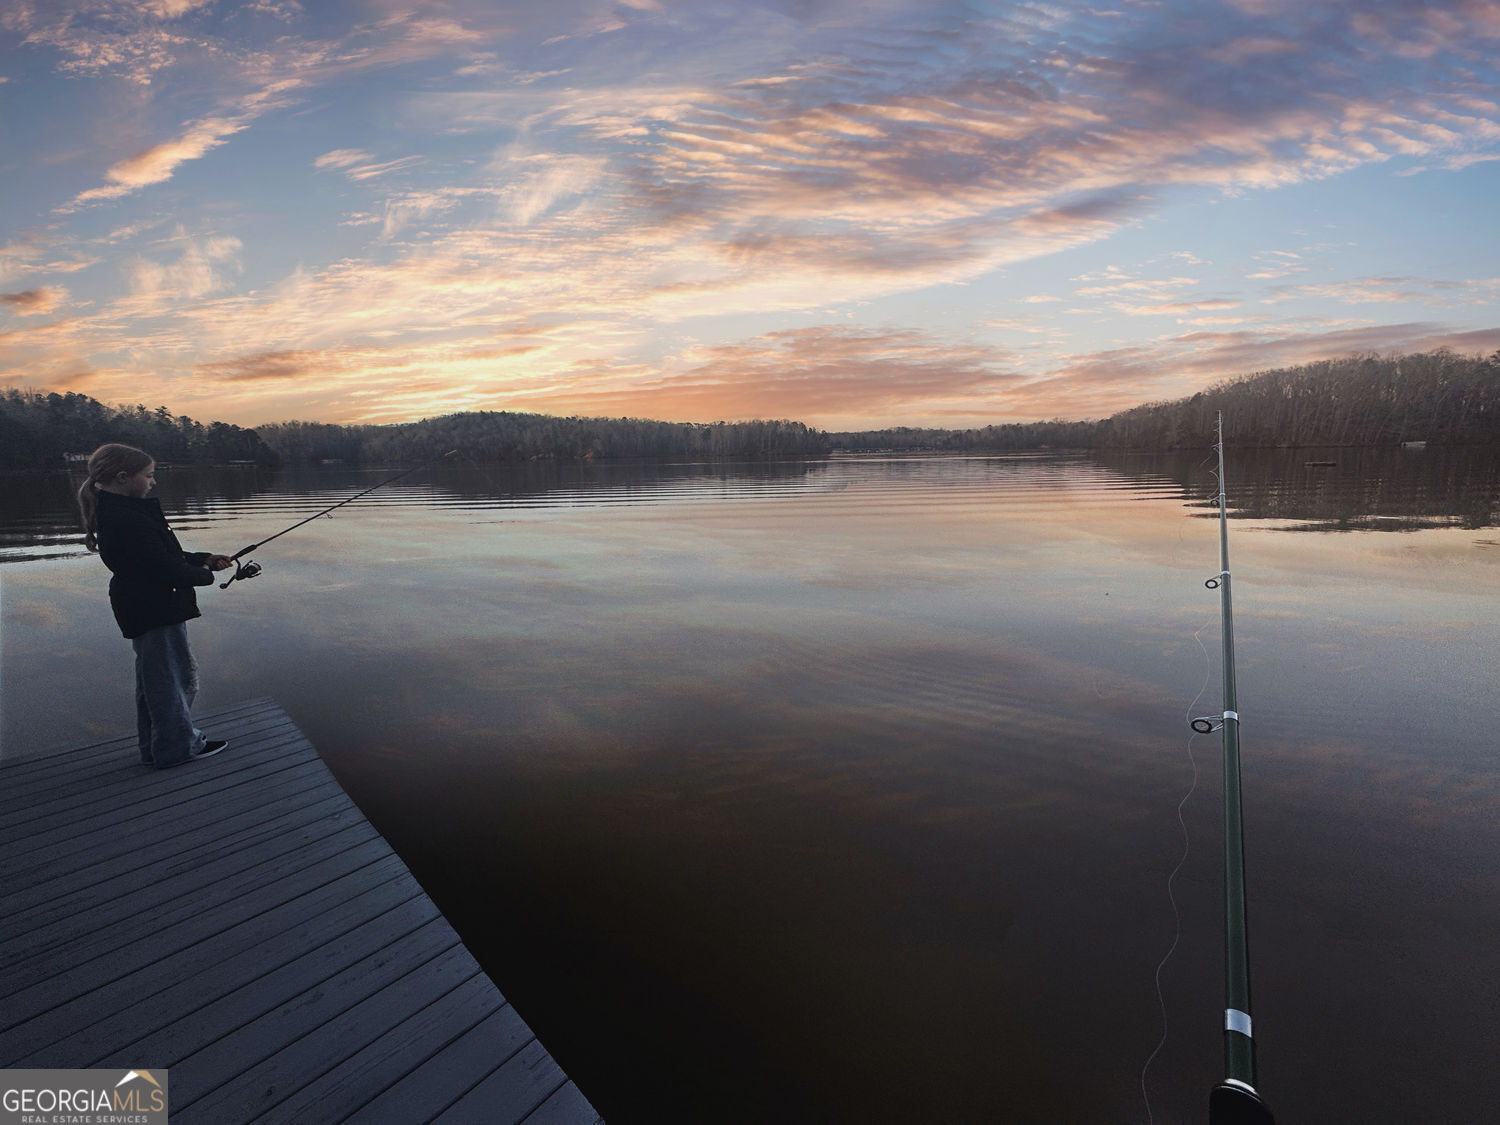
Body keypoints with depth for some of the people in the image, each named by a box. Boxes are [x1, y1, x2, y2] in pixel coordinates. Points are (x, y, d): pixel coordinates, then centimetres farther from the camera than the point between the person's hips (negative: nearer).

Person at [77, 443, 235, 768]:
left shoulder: (113, 512, 10)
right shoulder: (129, 520, -24)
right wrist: (205, 574, -7)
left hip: (140, 610, 11)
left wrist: (204, 559, 7)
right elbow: (165, 568, -23)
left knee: (153, 677, 19)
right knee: (176, 674, 1)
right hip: (157, 610, -11)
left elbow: (161, 555, 15)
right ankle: (179, 746, 12)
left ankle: (156, 747, 32)